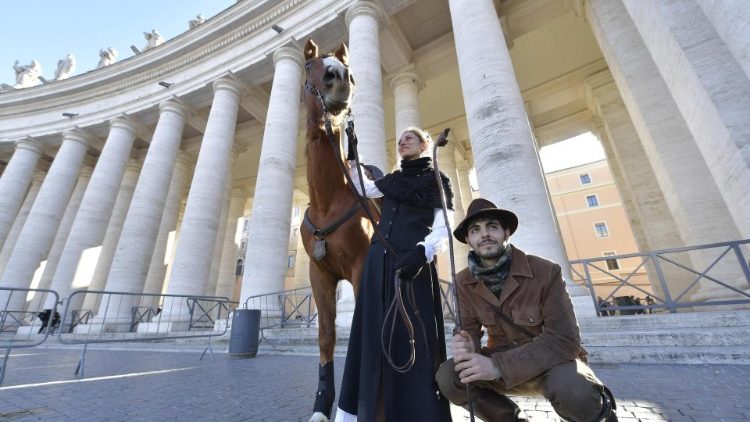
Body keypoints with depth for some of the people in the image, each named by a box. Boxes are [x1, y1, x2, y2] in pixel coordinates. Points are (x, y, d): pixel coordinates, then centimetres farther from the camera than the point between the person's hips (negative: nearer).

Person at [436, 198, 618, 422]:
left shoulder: (546, 272, -19)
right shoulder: (464, 282, -8)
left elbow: (564, 340, -24)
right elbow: (469, 329, -5)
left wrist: (498, 366, -35)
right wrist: (466, 347, -32)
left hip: (550, 361, -2)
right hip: (501, 361, 3)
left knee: (573, 390, -36)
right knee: (448, 376, -23)